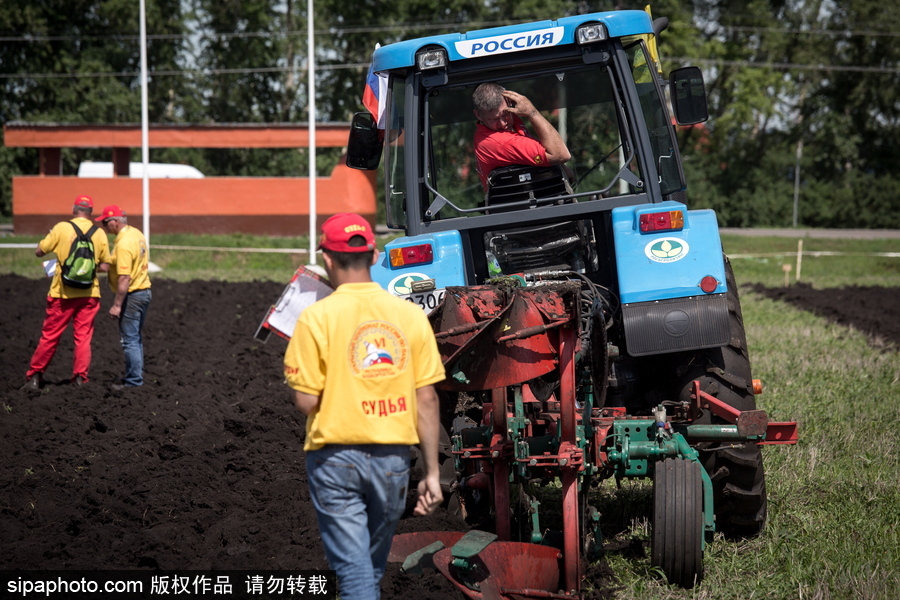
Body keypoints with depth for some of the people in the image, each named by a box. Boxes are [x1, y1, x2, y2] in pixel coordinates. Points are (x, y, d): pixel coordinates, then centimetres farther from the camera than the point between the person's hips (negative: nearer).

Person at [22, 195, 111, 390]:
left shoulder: (61, 228, -6)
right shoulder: (99, 233, 0)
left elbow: (39, 251, 0)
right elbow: (105, 266, 2)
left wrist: (47, 238, 19)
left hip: (62, 293, -1)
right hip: (89, 294, 1)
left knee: (49, 336, 7)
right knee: (83, 337, 8)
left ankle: (34, 377, 11)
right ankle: (80, 378, 5)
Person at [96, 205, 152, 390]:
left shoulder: (123, 244, -22)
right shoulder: (137, 234, 8)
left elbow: (124, 278, -26)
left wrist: (117, 305, -24)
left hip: (132, 295, -10)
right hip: (144, 290, 10)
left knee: (129, 340, -4)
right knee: (136, 338, 17)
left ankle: (133, 381, -2)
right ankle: (137, 376, 23)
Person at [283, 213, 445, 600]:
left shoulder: (317, 318, -11)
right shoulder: (410, 316, -1)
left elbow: (306, 402, -12)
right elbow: (427, 400, 0)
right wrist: (432, 473, 5)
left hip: (336, 457, -4)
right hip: (392, 458, 4)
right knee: (373, 568, 21)